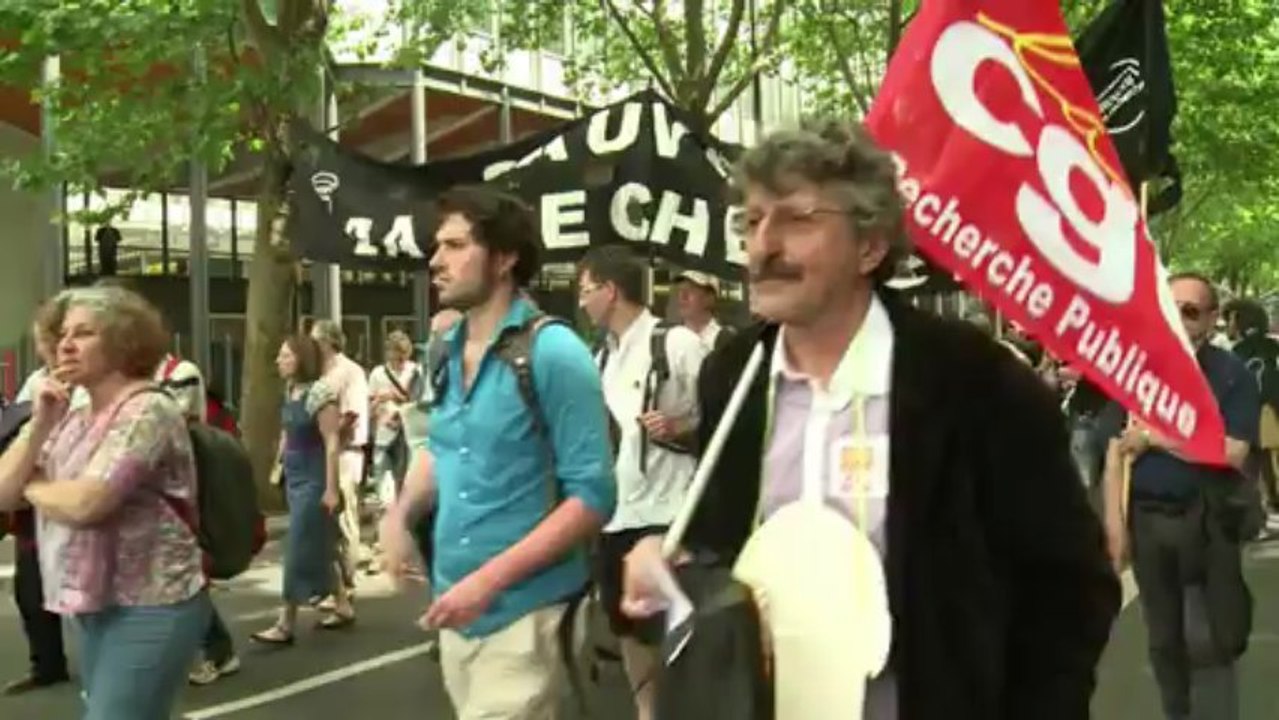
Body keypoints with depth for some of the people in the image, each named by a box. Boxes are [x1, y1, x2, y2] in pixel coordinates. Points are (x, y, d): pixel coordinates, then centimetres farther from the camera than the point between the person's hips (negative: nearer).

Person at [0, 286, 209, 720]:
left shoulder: (147, 411, -14)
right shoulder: (73, 420, 11)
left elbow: (83, 504, -24)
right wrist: (40, 423, -5)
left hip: (150, 609, -8)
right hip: (94, 606, 9)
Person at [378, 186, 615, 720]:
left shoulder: (553, 353, -14)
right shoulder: (448, 353, 6)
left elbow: (593, 497, -16)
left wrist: (491, 579, -21)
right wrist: (400, 514, 2)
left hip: (522, 611, -7)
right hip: (455, 606, 7)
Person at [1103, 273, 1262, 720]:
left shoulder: (1231, 375, -5)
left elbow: (1231, 454, -16)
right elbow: (1116, 452, 1)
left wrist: (1154, 437, -13)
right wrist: (1115, 523, -7)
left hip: (1206, 520, -4)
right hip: (1147, 518, 4)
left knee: (1209, 642, -2)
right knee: (1164, 640, 14)